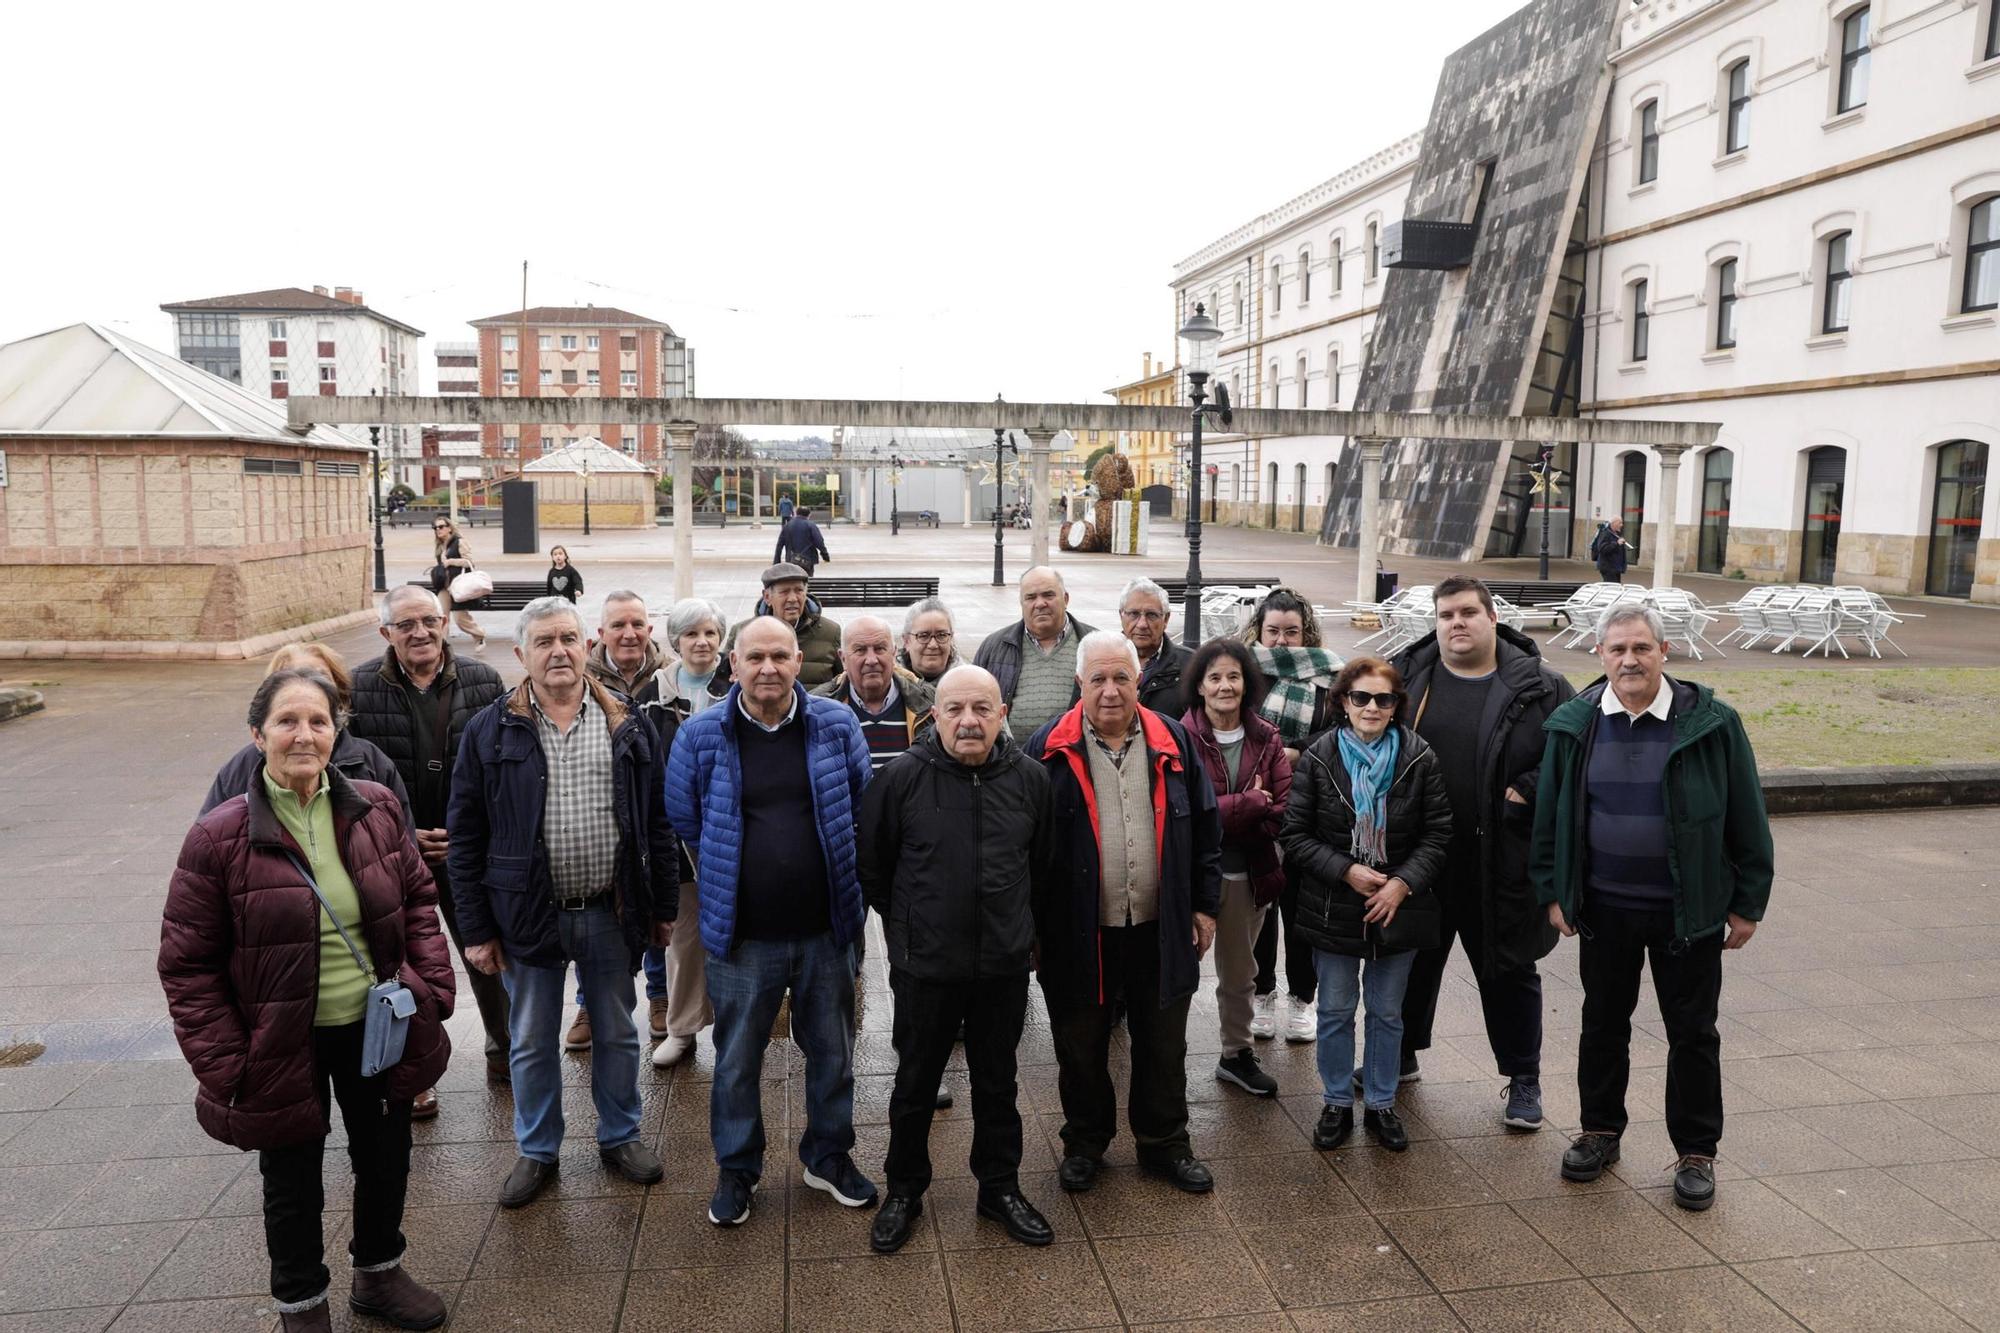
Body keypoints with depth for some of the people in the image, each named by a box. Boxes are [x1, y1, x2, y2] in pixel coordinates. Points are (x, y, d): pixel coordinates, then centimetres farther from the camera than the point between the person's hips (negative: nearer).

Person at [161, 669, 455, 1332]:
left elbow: (416, 899, 5)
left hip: (377, 1026, 3)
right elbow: (187, 964, -11)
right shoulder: (219, 836, -16)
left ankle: (379, 1272, 47)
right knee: (292, 1181, 17)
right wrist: (224, 1066, -14)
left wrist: (432, 986, -4)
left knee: (386, 1157, 21)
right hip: (282, 1046, -3)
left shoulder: (376, 807, -6)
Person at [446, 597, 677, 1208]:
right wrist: (476, 929, -4)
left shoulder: (628, 726, 0)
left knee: (617, 1035, 16)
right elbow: (466, 838, -2)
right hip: (529, 914, -1)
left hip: (612, 912, 1)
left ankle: (619, 1137, 36)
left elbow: (656, 824, 4)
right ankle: (537, 1151, 34)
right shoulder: (491, 732, -4)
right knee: (533, 1042, 15)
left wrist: (665, 906, 4)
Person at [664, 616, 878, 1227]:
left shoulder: (836, 725, -4)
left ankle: (829, 1155, 37)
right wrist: (725, 885, 9)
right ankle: (735, 1169, 34)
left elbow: (864, 810, 7)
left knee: (832, 1051, 16)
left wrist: (838, 882, 7)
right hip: (743, 933, -1)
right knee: (737, 1060, 13)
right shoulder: (701, 734, -6)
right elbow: (683, 822, 4)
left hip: (825, 929, 1)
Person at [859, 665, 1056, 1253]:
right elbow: (871, 863, 0)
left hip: (1005, 967, 2)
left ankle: (1000, 1188, 36)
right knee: (915, 1085, 14)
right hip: (924, 967, -2)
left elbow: (1043, 864, 12)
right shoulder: (901, 777, -13)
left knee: (997, 1084, 18)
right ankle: (903, 1193, 33)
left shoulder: (1030, 778, -4)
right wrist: (908, 920, 8)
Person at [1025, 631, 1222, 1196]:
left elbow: (1204, 828, 8)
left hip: (1160, 930, 2)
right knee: (1081, 1047, 13)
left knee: (1163, 1045, 16)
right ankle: (1085, 1143, 34)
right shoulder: (1049, 749, -7)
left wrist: (1204, 905, 7)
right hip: (1079, 932, -2)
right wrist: (1031, 925, -4)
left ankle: (1164, 1143, 35)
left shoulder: (1173, 742, 1)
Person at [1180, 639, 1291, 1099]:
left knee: (1239, 973, 21)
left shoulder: (1266, 739, 2)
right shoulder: (1182, 738, -12)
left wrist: (1226, 817, -21)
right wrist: (1249, 804, -17)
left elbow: (1285, 809, -6)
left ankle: (1236, 1054, 39)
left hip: (1249, 873, 5)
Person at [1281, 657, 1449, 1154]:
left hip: (1399, 906, 1)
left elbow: (1438, 833, -3)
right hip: (1333, 907, 0)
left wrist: (1404, 882, -15)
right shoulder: (1318, 758, -8)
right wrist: (1346, 871, -17)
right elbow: (1295, 834, -7)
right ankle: (1337, 1104, 28)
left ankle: (1381, 1104, 31)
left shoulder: (1419, 758, -6)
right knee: (1335, 1011, 11)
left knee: (1387, 1012, 14)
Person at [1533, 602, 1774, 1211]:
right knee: (1603, 1022, 15)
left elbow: (1746, 819, -3)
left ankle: (1696, 1152, 26)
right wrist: (1553, 892, 4)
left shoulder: (1711, 723, -9)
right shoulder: (1575, 725, -3)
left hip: (1689, 910, -2)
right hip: (1604, 908, 2)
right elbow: (1549, 814, 5)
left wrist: (1747, 903, -2)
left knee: (1692, 1031, 10)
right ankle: (1600, 1131, 32)